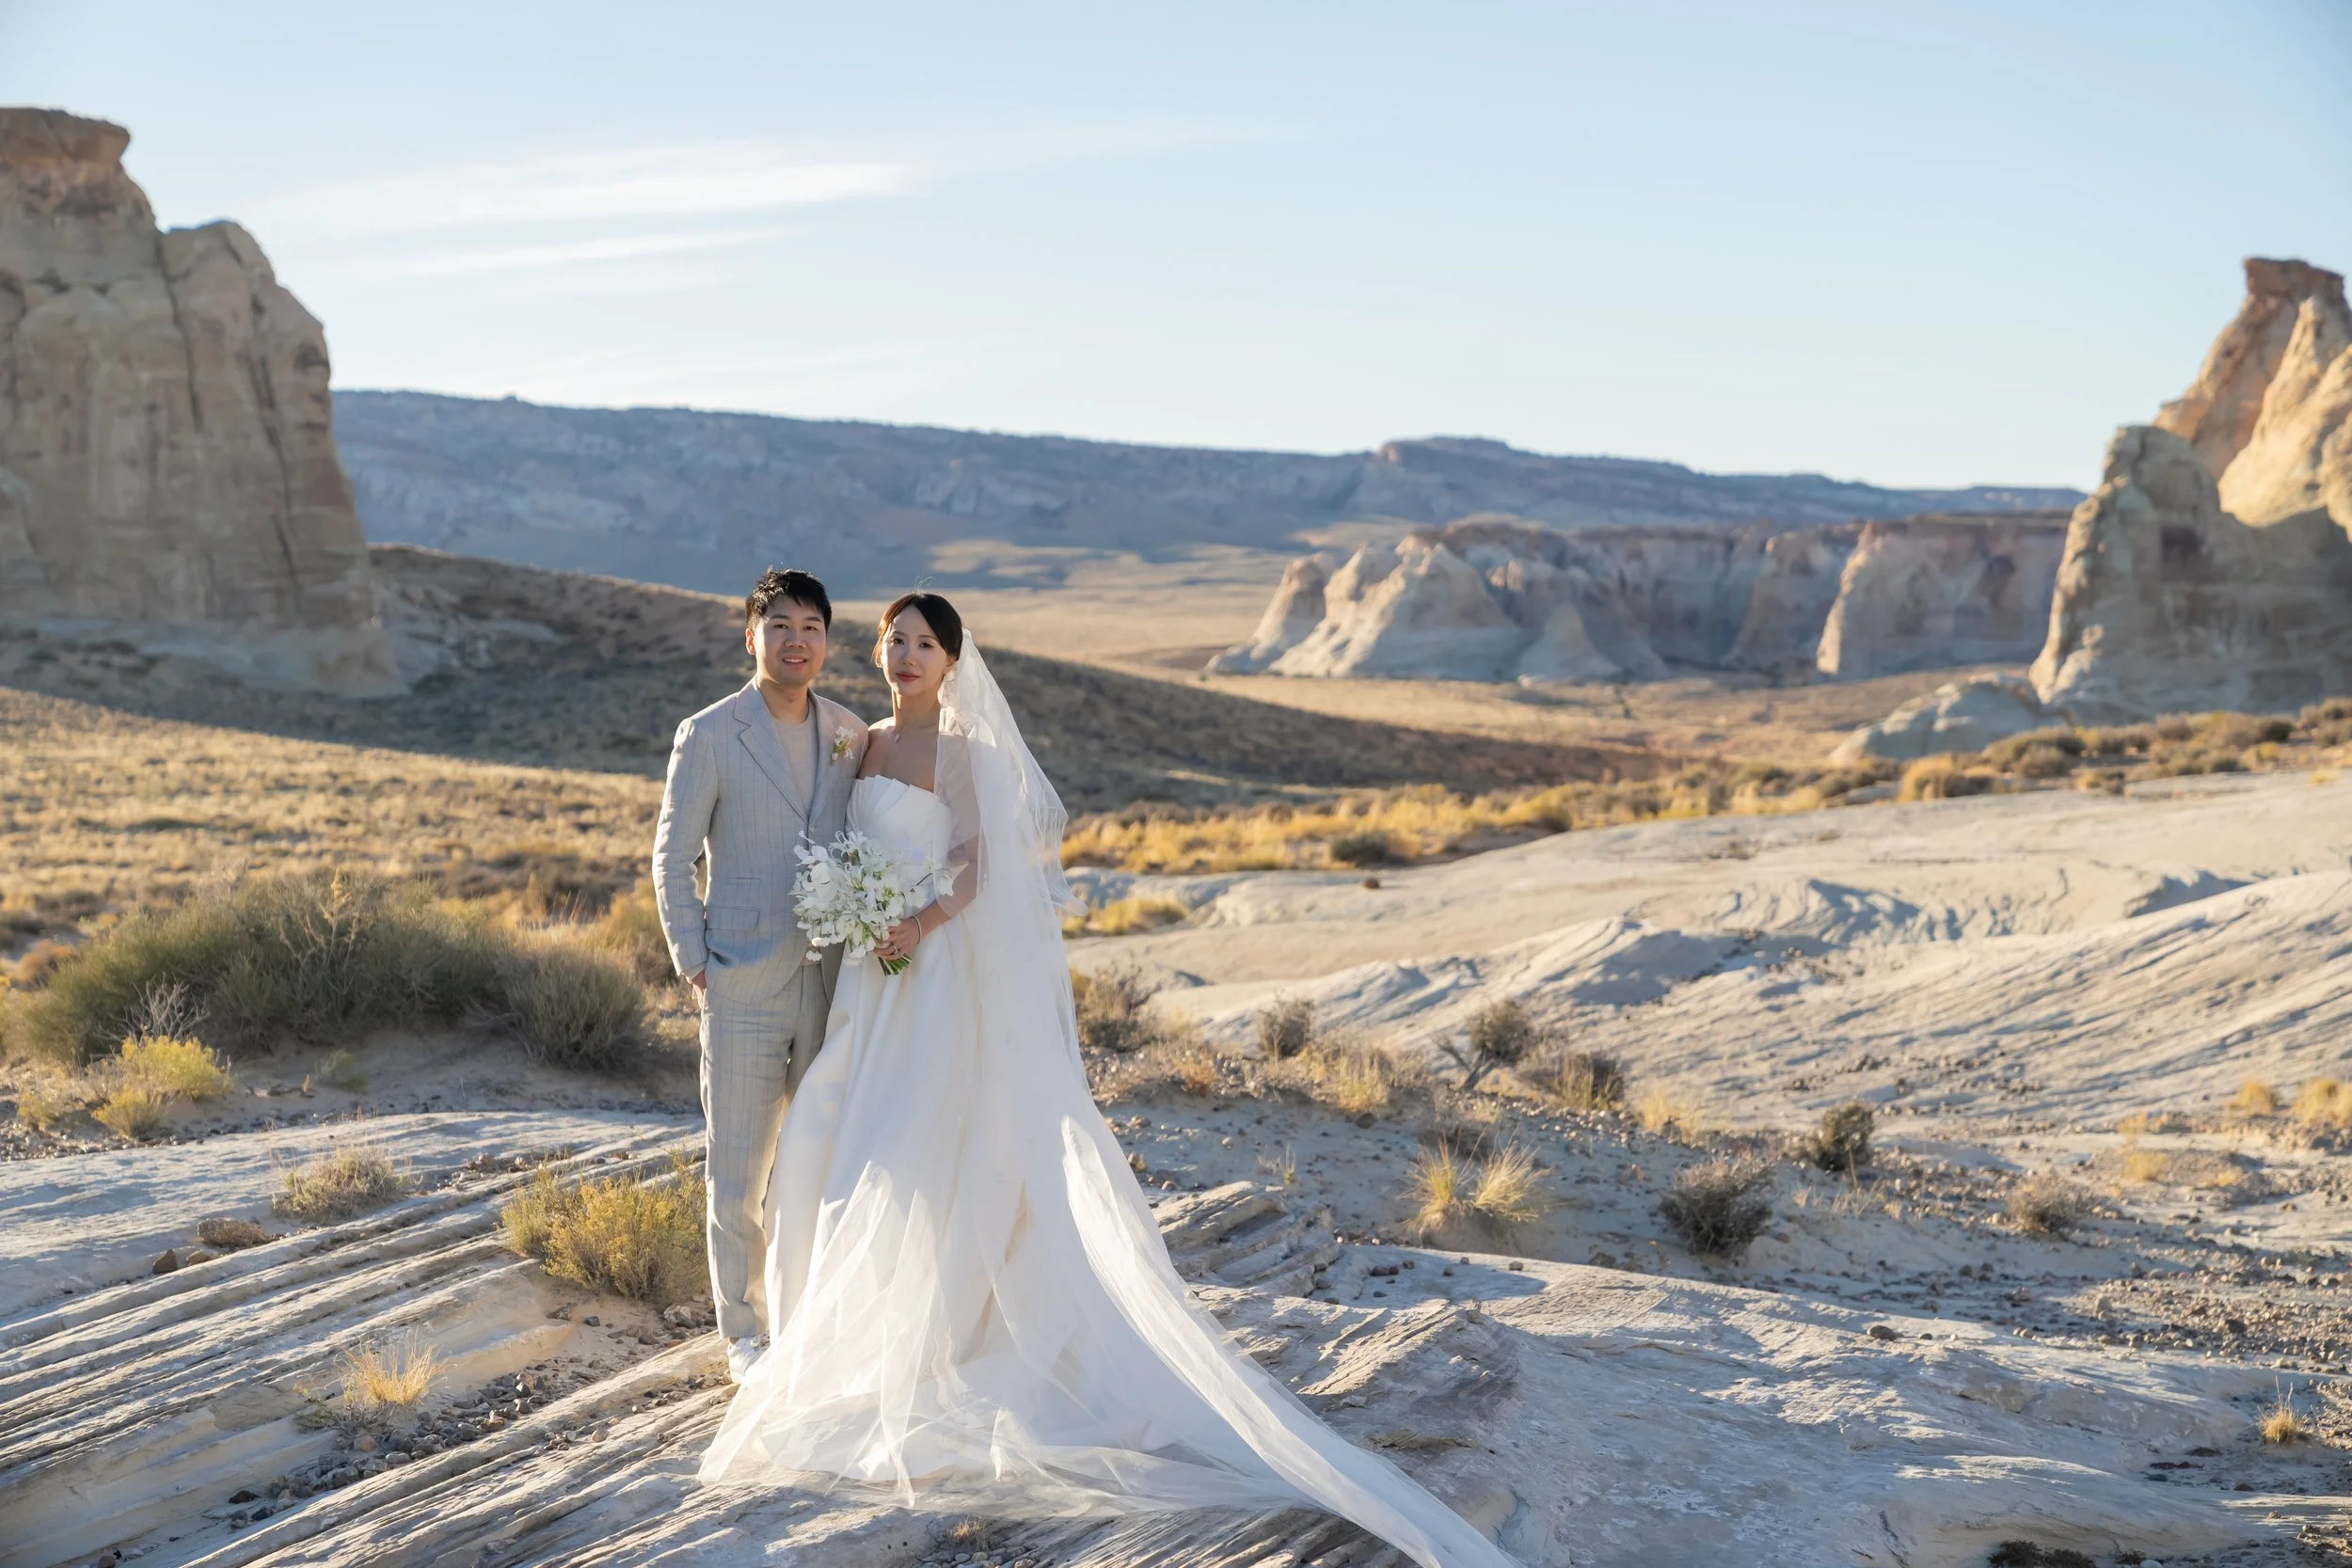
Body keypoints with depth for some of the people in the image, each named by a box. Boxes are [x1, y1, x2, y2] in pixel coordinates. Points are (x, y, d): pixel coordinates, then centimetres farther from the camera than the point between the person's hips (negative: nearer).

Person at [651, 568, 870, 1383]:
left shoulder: (852, 734, 6)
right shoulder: (709, 735, -5)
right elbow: (672, 858, -1)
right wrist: (694, 963, -6)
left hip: (833, 980, 4)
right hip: (743, 986, -3)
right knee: (738, 1169, 4)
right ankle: (744, 1330, 18)